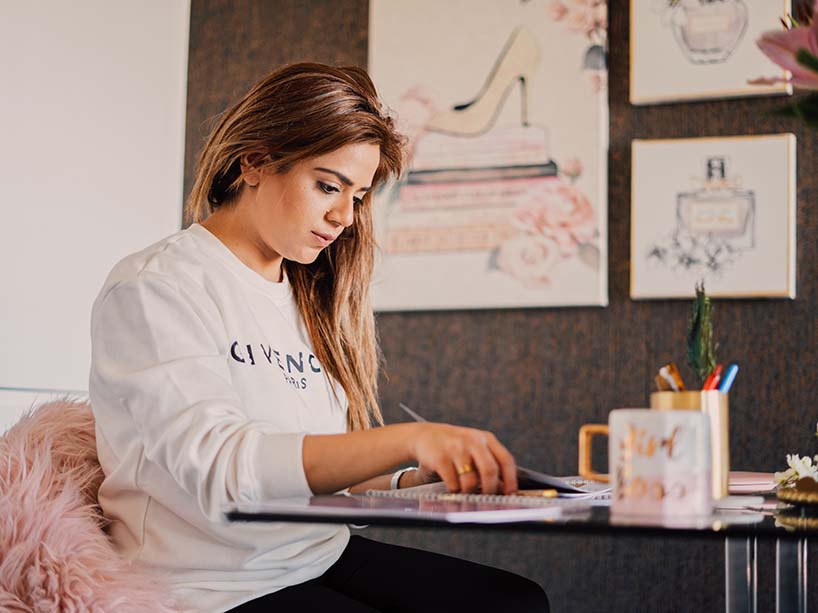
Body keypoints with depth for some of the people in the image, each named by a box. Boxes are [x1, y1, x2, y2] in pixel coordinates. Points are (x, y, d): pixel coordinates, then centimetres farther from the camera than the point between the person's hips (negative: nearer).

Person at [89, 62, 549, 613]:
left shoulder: (302, 297, 16)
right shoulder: (155, 288, -9)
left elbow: (323, 473, 14)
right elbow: (219, 467, -25)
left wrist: (412, 481, -4)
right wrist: (408, 440, -34)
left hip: (325, 555, 8)